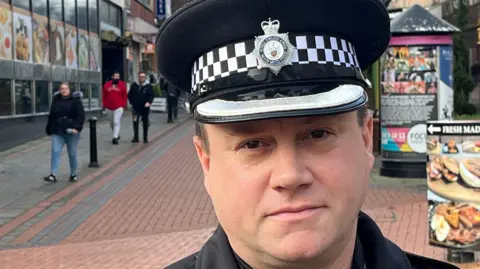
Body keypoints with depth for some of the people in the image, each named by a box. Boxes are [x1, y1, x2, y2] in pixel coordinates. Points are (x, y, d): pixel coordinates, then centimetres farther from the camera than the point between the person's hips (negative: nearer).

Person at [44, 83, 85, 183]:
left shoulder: (76, 100, -4)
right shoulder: (56, 101, 7)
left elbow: (81, 115, -11)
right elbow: (51, 116, 14)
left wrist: (77, 127, -23)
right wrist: (49, 130, 13)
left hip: (71, 132, -3)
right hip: (58, 132, 3)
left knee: (72, 153, 7)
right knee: (55, 152, -8)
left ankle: (73, 174, 21)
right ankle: (53, 175, -12)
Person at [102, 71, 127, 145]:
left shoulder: (122, 85, -3)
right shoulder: (107, 85, 3)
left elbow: (124, 96, 0)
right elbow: (104, 96, 9)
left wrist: (124, 105, -3)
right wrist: (104, 105, 7)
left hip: (119, 107, -4)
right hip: (109, 107, 4)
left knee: (116, 122, -13)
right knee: (112, 123, 15)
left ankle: (115, 138, -14)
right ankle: (117, 135, 35)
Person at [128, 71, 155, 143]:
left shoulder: (148, 86, 0)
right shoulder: (134, 85, 6)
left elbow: (151, 95, -6)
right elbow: (129, 95, 15)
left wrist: (149, 102, -23)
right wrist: (132, 102, 3)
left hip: (145, 107, -1)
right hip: (136, 107, 1)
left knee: (145, 123, 7)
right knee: (135, 122, -8)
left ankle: (145, 138, 16)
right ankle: (135, 138, -3)